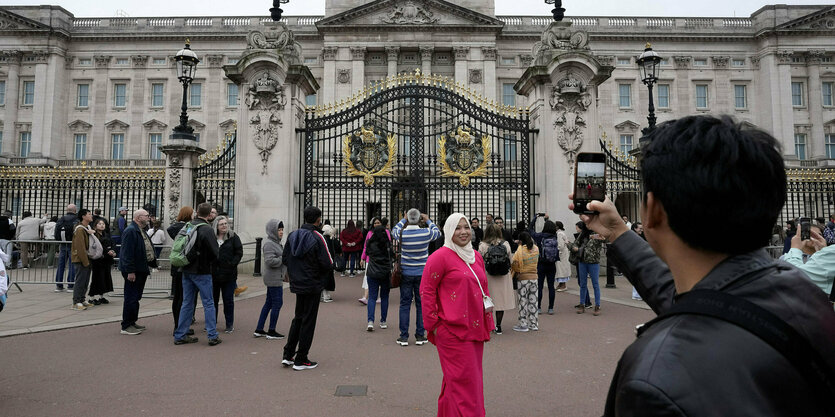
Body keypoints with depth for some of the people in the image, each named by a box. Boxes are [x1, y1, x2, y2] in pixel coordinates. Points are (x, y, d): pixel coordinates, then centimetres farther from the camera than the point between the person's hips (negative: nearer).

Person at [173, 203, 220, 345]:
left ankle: (180, 335, 18)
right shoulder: (207, 229, -16)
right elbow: (214, 253, -15)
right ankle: (212, 336, 5)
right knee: (208, 303, 2)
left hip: (186, 270, 6)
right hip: (202, 272, -6)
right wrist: (209, 262, 4)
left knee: (187, 303, 13)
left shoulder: (188, 225, 4)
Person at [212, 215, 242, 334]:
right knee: (213, 299, 11)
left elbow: (239, 253, -2)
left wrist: (232, 264, -11)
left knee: (228, 300, 5)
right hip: (213, 274, 2)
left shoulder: (233, 237, 0)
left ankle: (230, 324, 14)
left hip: (229, 275, -2)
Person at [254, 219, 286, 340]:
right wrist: (284, 259, -16)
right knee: (277, 303, -3)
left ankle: (259, 330, 22)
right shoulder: (269, 244, -16)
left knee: (269, 303, 14)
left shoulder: (276, 242, 15)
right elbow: (270, 261, -24)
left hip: (275, 278, 10)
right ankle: (271, 332, 7)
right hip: (274, 279, -10)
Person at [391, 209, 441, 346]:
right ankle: (420, 336, 13)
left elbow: (394, 231, 16)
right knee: (421, 304, 9)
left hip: (406, 274, 0)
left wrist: (404, 220, 23)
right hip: (422, 274, 0)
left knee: (405, 304, 7)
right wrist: (428, 221, 22)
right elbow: (438, 232, 13)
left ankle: (404, 337, 10)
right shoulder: (426, 233, -10)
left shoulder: (402, 234, -9)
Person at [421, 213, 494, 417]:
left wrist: (487, 322, 18)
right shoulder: (440, 257, -9)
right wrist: (432, 324, -10)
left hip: (475, 329, 8)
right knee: (463, 380, -4)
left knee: (473, 377, 15)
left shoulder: (476, 257, 14)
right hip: (453, 331, -8)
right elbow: (426, 290, -9)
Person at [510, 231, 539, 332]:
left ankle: (523, 324, 8)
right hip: (534, 277, 5)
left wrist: (518, 271, 4)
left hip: (523, 278, -5)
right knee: (533, 302, 12)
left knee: (523, 302, 4)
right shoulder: (536, 249, -1)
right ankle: (534, 324, 18)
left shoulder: (520, 251, -15)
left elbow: (514, 265, -17)